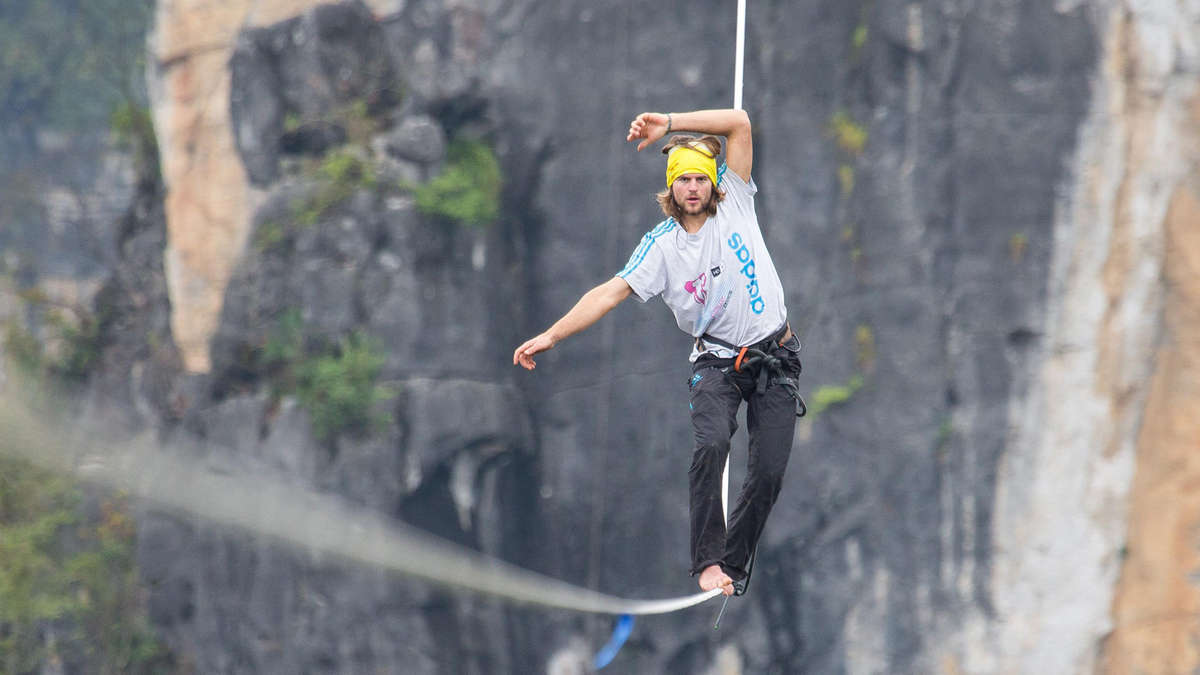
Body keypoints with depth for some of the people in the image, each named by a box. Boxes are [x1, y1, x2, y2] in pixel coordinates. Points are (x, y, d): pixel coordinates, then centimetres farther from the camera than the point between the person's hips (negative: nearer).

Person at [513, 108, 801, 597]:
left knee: (769, 471, -7)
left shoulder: (733, 204, 1)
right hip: (717, 362, -1)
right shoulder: (661, 245, 0)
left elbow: (738, 124, -6)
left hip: (774, 358, 1)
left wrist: (669, 123, -13)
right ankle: (708, 561, -22)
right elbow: (611, 292, -5)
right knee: (711, 444, -26)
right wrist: (551, 335, -14)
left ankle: (734, 565, 8)